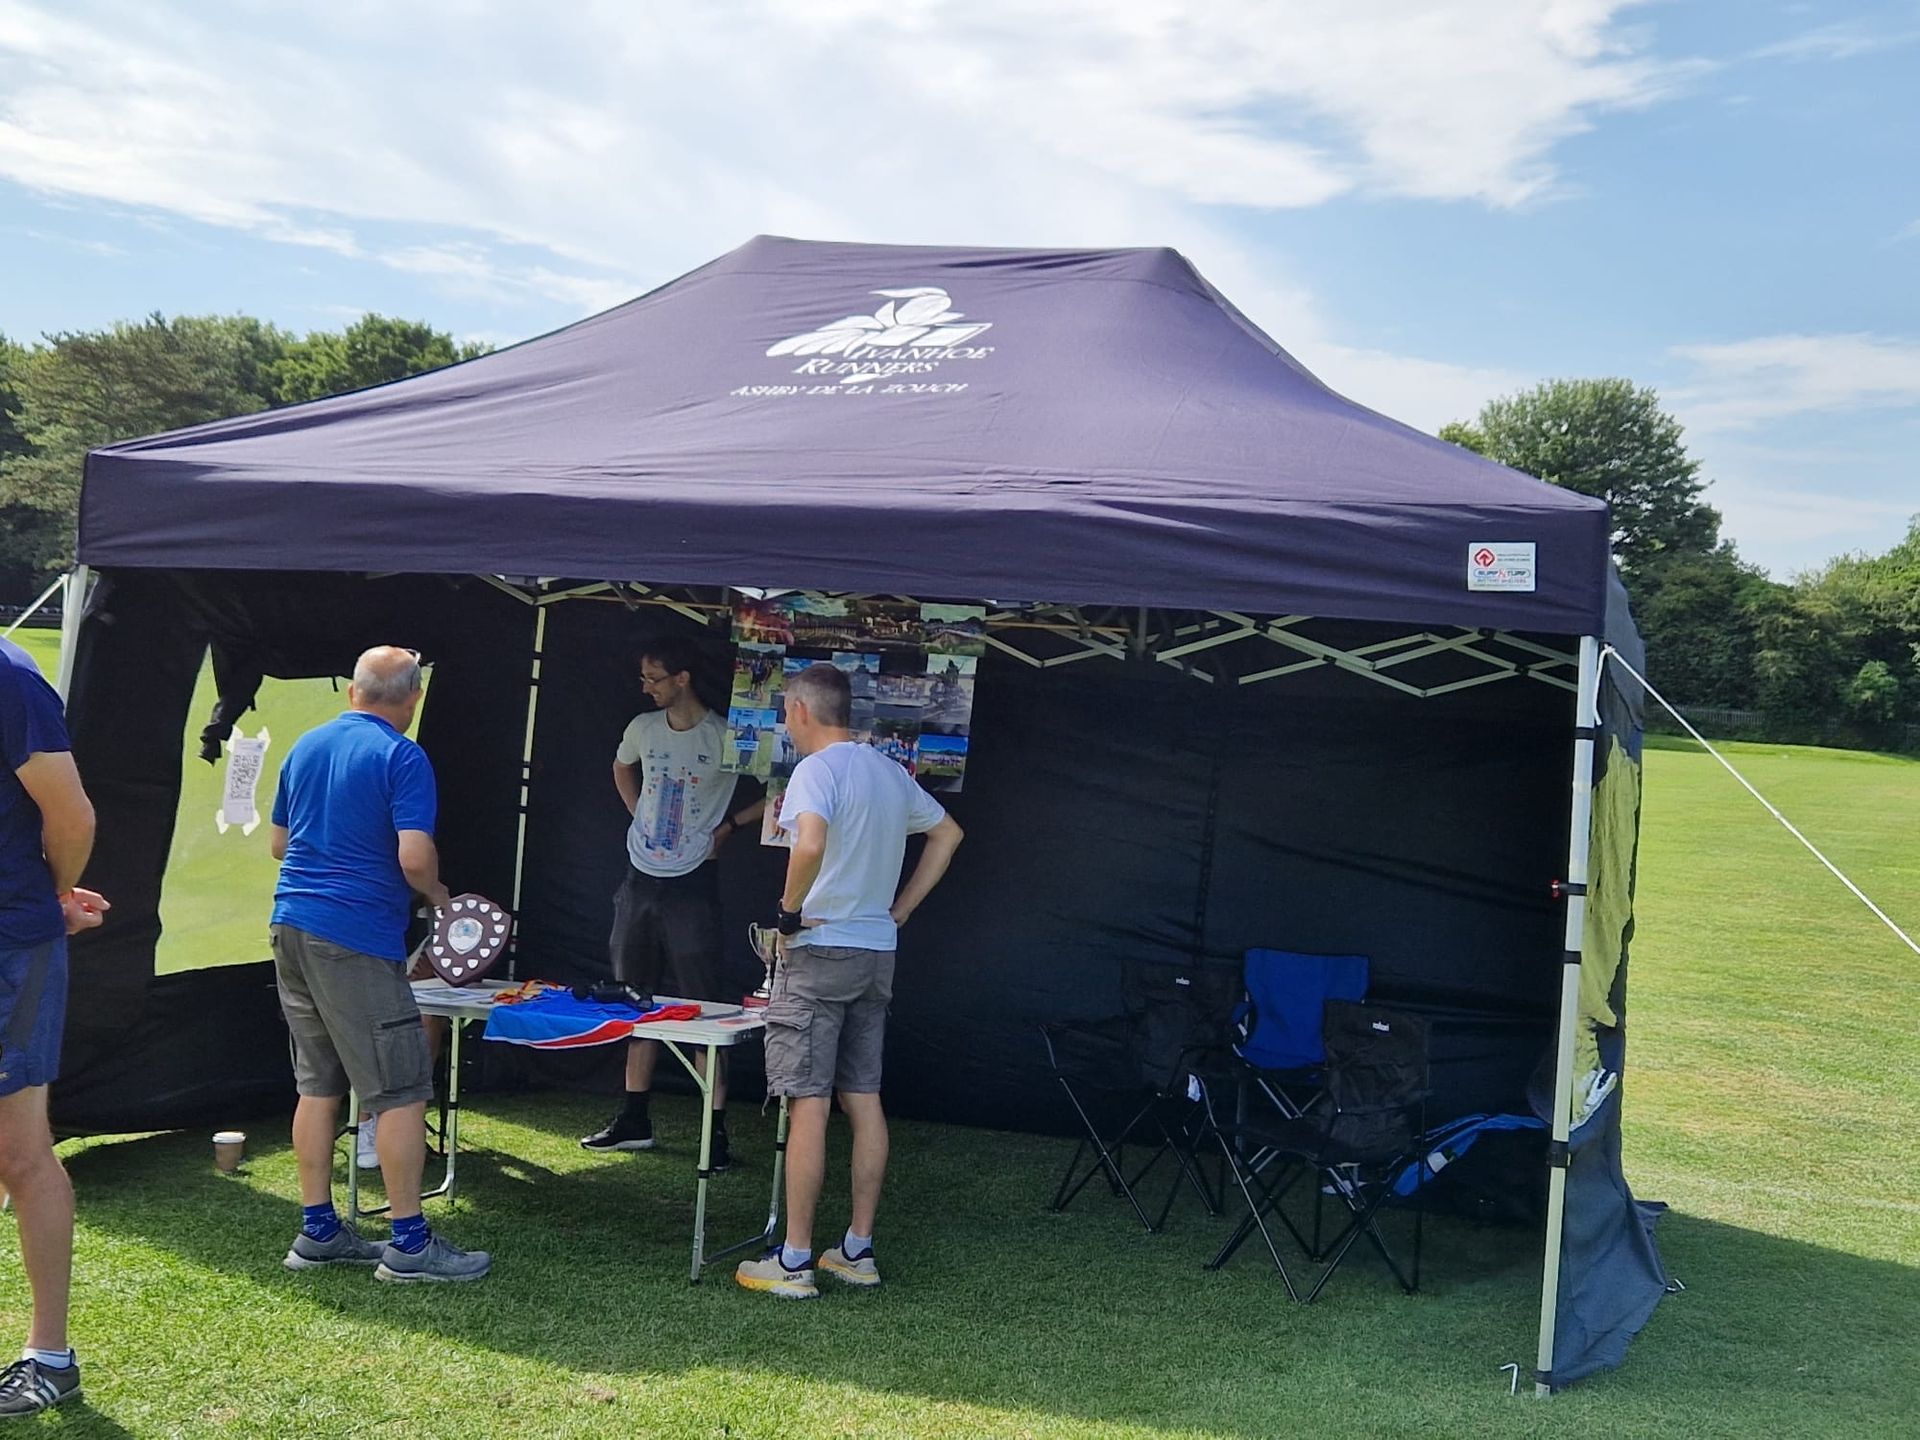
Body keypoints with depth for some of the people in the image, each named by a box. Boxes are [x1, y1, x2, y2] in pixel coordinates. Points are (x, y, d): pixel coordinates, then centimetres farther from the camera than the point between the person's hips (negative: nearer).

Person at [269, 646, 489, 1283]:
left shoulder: (306, 746, 12)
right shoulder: (403, 758, -10)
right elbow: (414, 857, -20)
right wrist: (438, 895, 0)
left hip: (292, 925, 8)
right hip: (355, 939, -8)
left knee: (318, 1085, 14)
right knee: (402, 1092, -2)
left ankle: (317, 1231, 20)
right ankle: (409, 1243, 1)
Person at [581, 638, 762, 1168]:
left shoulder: (727, 738, -12)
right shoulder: (643, 728, 5)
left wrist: (730, 824, -9)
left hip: (692, 885, -6)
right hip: (640, 880, 6)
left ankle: (716, 1130, -2)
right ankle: (634, 1119, 25)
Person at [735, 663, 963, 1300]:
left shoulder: (817, 769, -13)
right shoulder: (889, 771, 12)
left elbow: (810, 845, -31)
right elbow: (947, 833, 23)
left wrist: (789, 910, -15)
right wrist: (900, 909, 18)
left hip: (819, 952, -8)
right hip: (876, 954, 8)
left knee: (807, 1104, -4)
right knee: (864, 1099, 11)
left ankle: (793, 1262, 1)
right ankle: (859, 1250, 19)